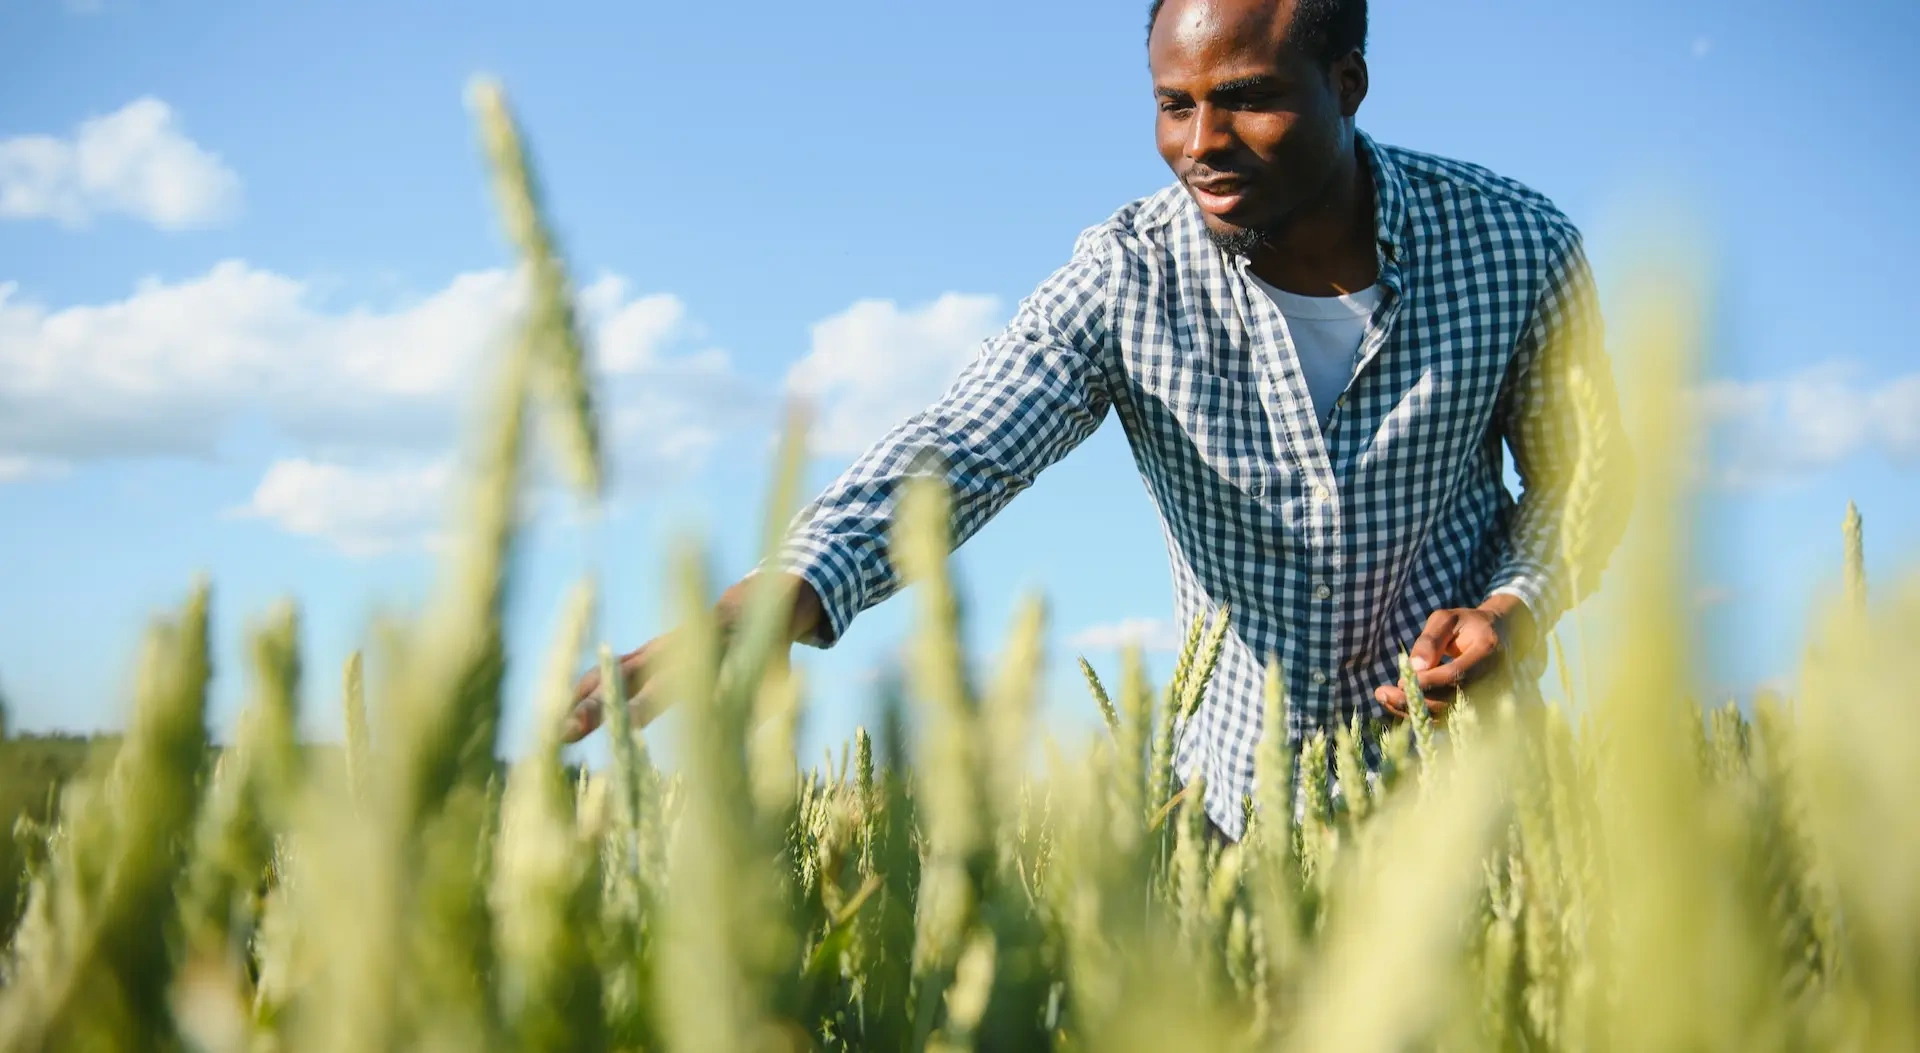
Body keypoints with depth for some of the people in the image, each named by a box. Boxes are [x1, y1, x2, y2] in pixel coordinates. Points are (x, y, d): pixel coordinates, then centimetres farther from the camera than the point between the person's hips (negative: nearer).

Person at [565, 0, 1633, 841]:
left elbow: (1584, 473, 1)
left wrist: (1516, 606, -19)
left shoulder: (1514, 246, -14)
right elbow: (954, 452, -30)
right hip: (1241, 796, 1)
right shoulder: (1129, 278, -17)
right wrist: (776, 602, -47)